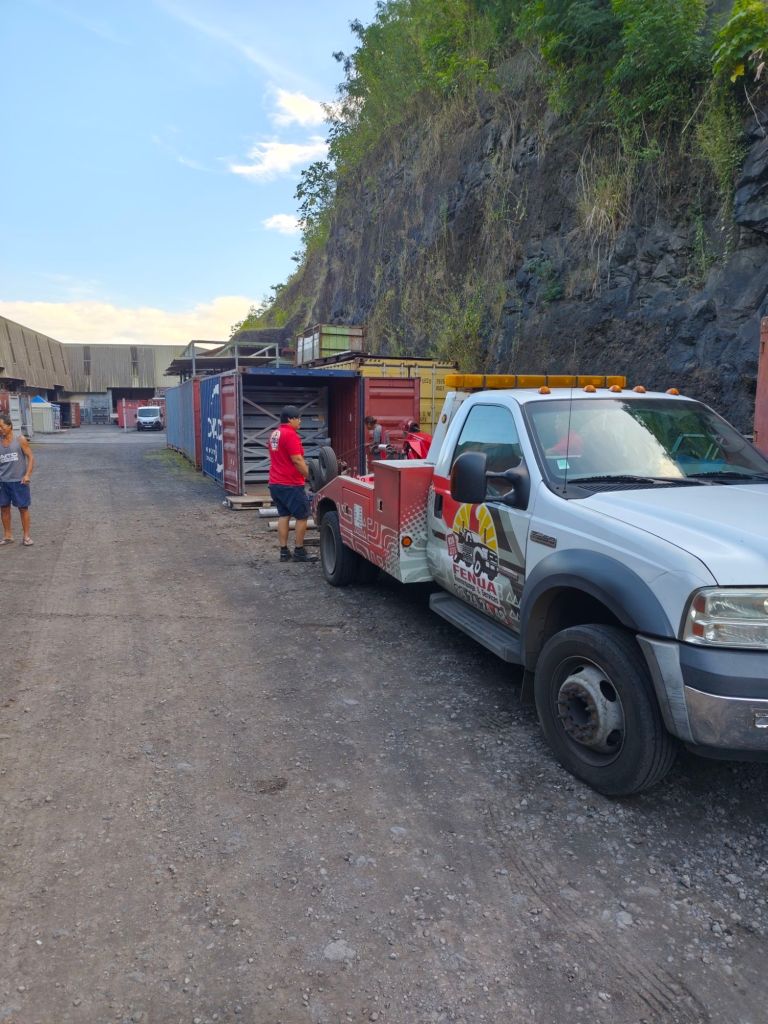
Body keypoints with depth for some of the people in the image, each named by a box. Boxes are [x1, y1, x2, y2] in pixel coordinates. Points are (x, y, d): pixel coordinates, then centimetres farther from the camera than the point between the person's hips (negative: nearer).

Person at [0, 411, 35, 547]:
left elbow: (30, 457, -5)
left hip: (19, 481, -4)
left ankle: (26, 536, 15)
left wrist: (27, 475, -13)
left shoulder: (20, 440, -5)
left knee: (23, 508, 5)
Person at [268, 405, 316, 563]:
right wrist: (310, 476, -11)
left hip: (275, 483, 9)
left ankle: (284, 552, 10)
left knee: (283, 516, 10)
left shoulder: (274, 434, 14)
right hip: (290, 484, -9)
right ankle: (299, 552, 3)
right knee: (302, 516, 0)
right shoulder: (290, 434, -16)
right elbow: (297, 460, -20)